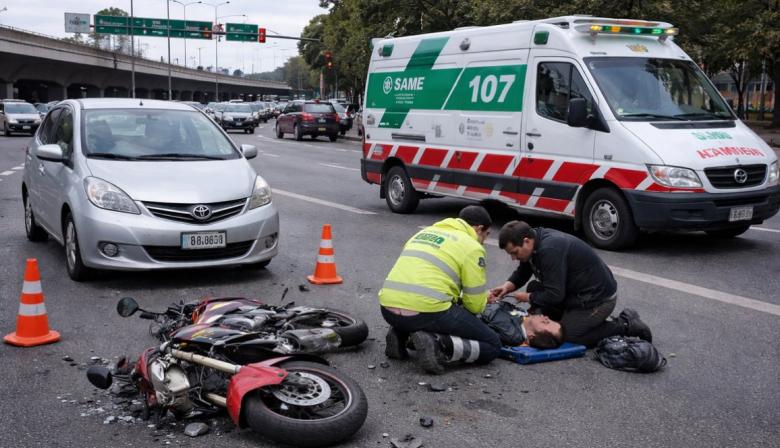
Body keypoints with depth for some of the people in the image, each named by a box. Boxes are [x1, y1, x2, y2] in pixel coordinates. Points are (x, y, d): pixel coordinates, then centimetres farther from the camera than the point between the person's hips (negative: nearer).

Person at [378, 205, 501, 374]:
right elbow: (476, 305, 2)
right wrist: (482, 298, 26)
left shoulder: (424, 232, 23)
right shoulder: (472, 247, 3)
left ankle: (399, 333, 14)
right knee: (492, 346, 9)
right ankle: (437, 345, -13)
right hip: (427, 313, -7)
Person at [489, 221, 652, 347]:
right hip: (577, 293, 10)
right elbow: (522, 273, 12)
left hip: (598, 298, -10)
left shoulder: (550, 249, -30)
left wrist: (528, 298, -13)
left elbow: (555, 295, -28)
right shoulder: (536, 240, -1)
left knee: (566, 336, -6)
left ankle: (625, 326, 2)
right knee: (535, 288, 7)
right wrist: (507, 286, -7)